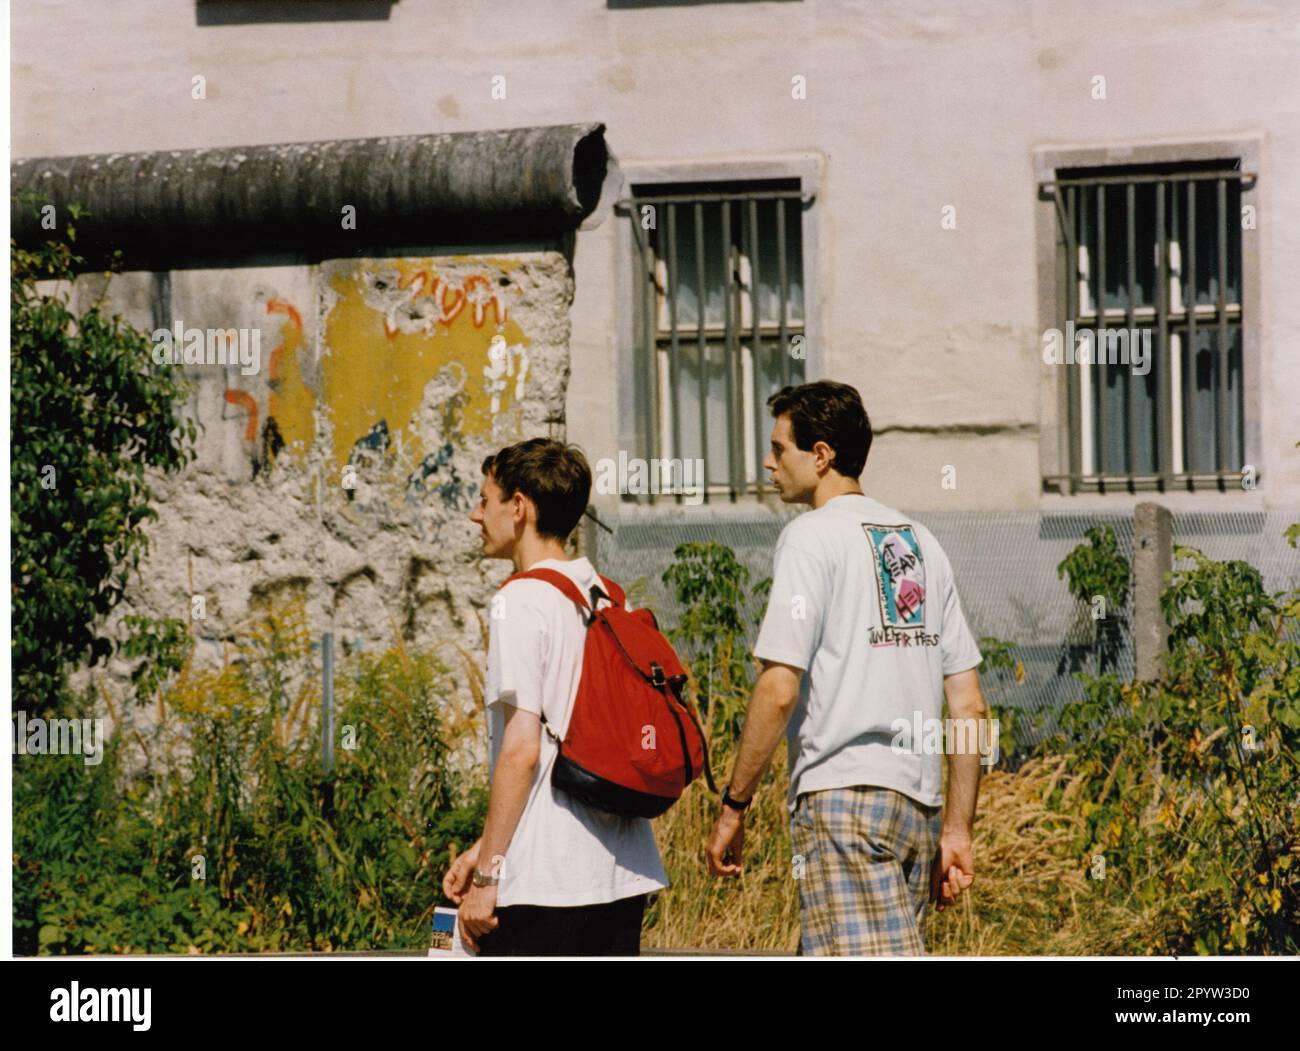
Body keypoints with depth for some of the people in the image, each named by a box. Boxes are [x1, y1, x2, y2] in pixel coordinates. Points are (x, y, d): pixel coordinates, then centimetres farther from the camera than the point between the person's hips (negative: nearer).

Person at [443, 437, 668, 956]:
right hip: (625, 877, 8)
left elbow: (522, 749, -16)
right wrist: (486, 849, 19)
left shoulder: (520, 602, -10)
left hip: (542, 884, -8)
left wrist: (488, 874, -11)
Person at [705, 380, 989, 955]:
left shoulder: (812, 536, -4)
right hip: (918, 801, 8)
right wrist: (957, 828, 18)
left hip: (843, 794, -8)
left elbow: (779, 691, -13)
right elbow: (969, 704, 16)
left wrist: (733, 806, -4)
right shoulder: (919, 541, 18)